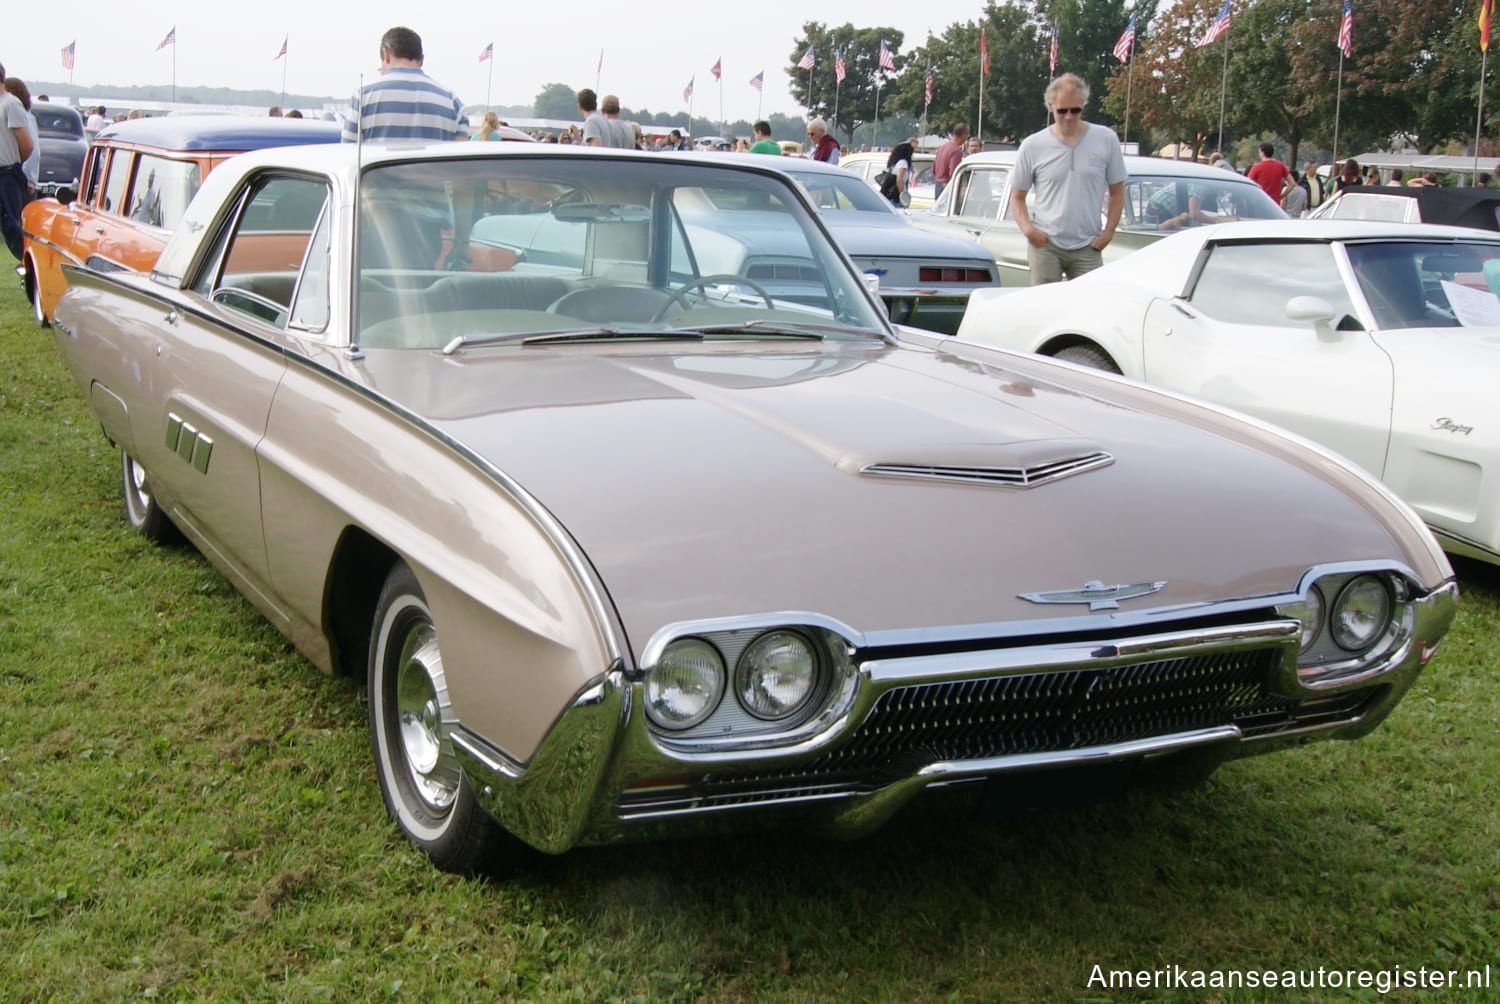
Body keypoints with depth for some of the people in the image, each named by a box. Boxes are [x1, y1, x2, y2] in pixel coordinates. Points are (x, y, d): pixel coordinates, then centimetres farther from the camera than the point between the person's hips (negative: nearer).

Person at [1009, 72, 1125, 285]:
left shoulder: (1106, 140, 3)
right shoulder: (1032, 146, 2)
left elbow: (1117, 192, 9)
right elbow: (1017, 197, 8)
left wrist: (1108, 232, -2)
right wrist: (1028, 228, -10)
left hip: (1087, 248, 0)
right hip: (1045, 245, 0)